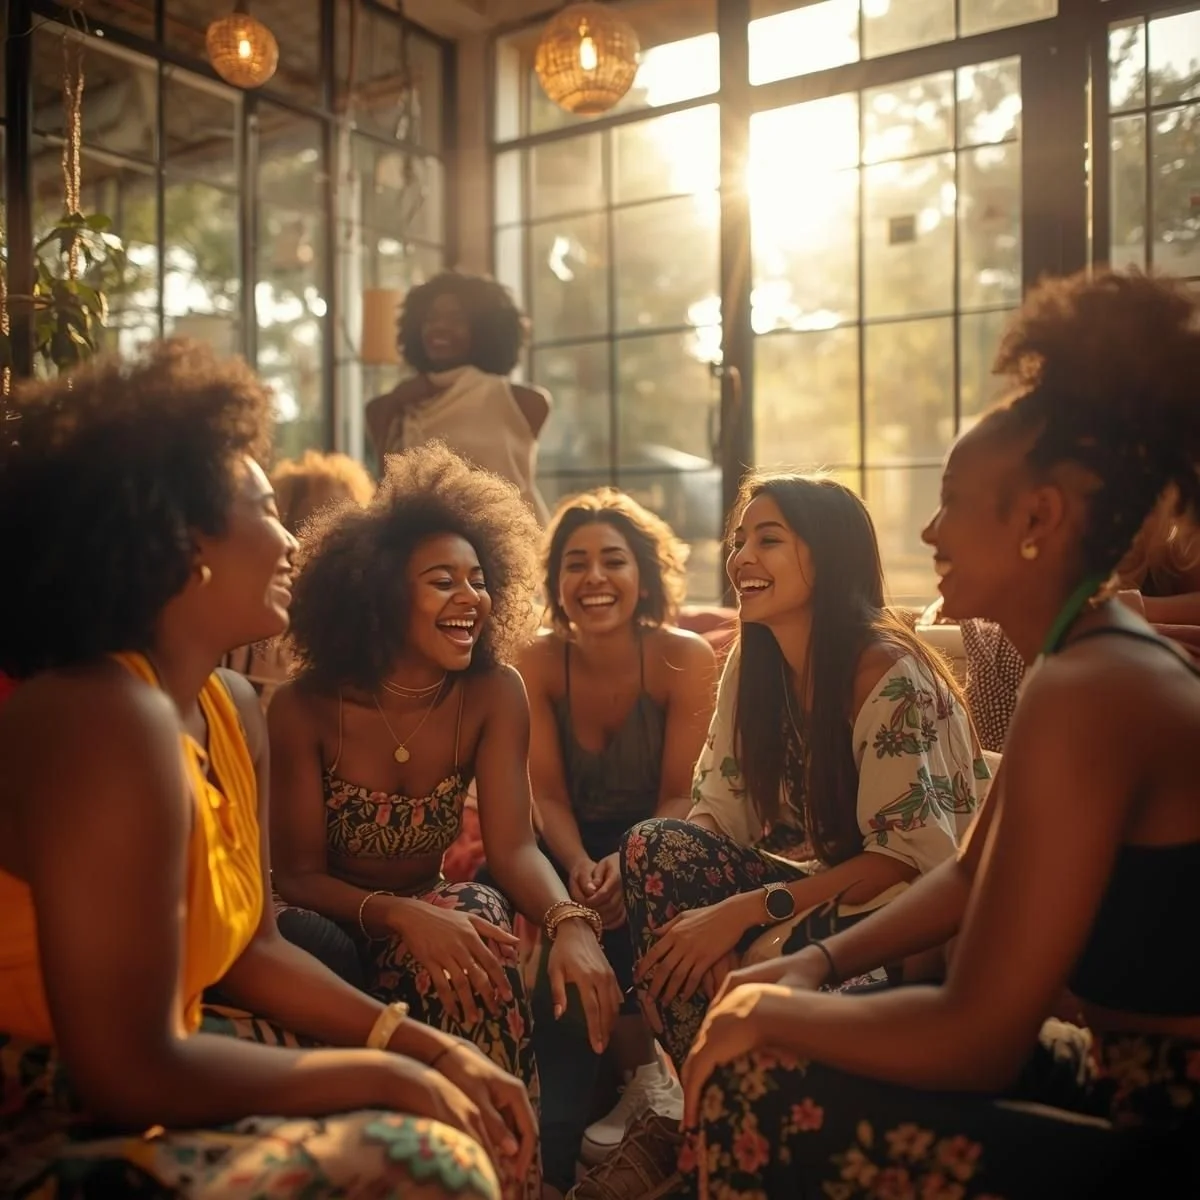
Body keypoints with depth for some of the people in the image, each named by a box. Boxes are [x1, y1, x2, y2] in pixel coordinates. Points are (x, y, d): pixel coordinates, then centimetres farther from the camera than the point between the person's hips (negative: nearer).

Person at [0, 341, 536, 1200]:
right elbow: (128, 1070, -27)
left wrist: (426, 1048, -1)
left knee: (442, 1116, 10)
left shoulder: (232, 710, 2)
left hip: (134, 1087, 9)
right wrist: (383, 1074, -17)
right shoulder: (111, 721, -27)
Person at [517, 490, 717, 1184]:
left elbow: (680, 796, -14)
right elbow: (549, 795, -7)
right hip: (577, 848, 3)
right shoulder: (540, 663, -8)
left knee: (617, 916, -29)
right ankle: (647, 1072, -1)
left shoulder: (685, 658, -16)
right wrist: (579, 865, -27)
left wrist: (630, 863, -33)